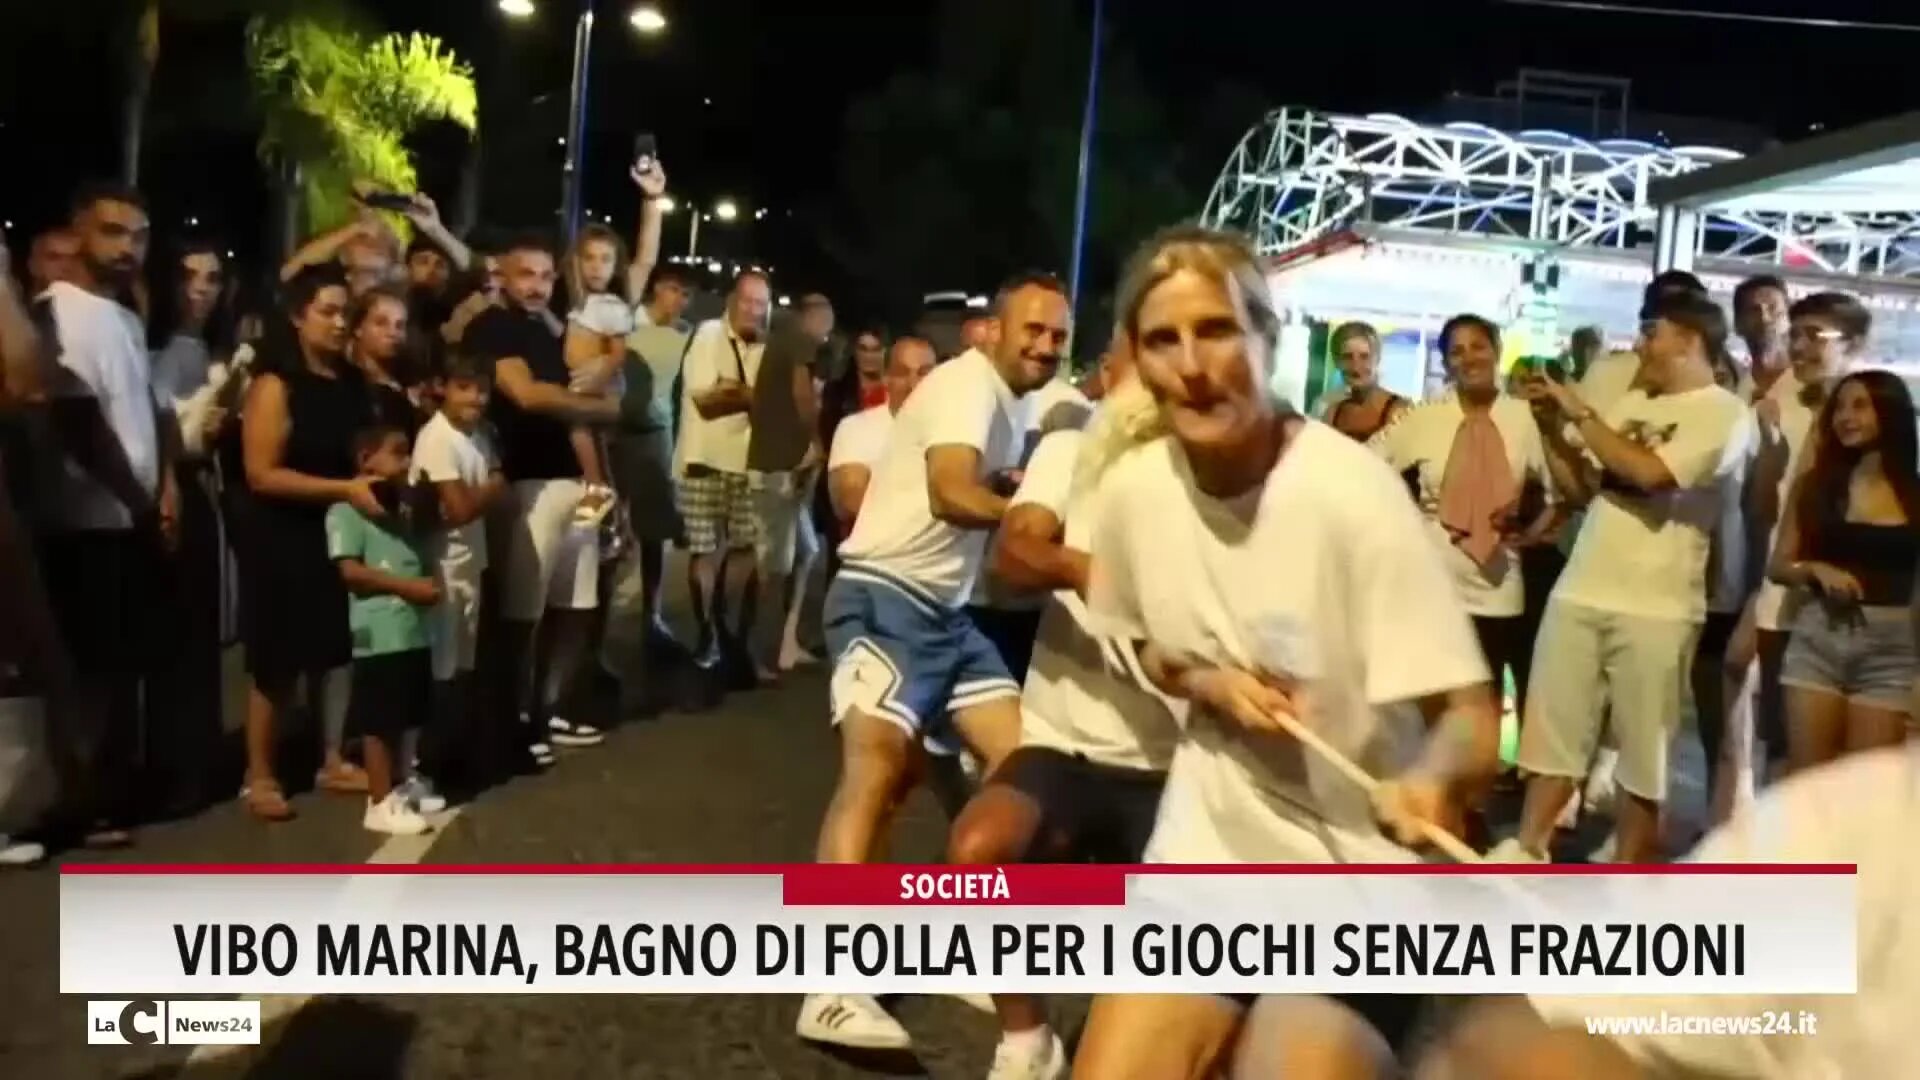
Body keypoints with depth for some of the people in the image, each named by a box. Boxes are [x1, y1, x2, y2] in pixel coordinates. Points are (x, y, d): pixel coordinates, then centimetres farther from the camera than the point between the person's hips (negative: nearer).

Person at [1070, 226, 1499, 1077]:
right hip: (1212, 846, 4)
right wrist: (1211, 685, -9)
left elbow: (1473, 722, -21)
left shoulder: (1350, 492, -21)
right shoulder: (1132, 489, -6)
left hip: (1356, 876, -4)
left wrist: (1429, 785, -43)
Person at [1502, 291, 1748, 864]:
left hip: (1655, 609, -6)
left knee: (1645, 750, 6)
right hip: (1580, 592, 6)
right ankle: (1526, 850, 20)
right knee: (1554, 731, 10)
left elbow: (1650, 473, -22)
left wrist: (1581, 414, -12)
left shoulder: (1723, 413, -6)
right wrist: (1551, 425, 3)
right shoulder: (1632, 403, 14)